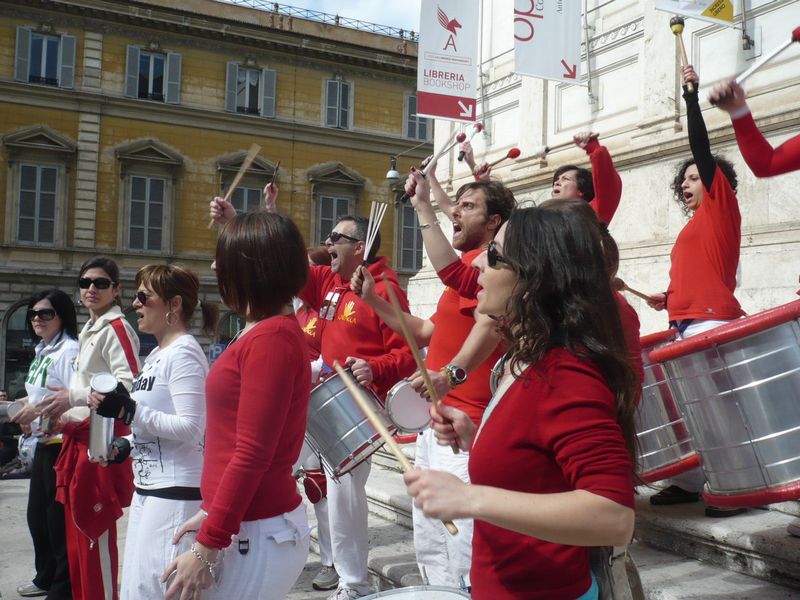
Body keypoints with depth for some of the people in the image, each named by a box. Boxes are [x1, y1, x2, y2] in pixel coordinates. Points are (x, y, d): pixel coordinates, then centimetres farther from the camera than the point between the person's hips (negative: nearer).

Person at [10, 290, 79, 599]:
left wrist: (38, 409, -24)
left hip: (63, 445, -10)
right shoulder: (43, 351, 14)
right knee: (37, 514, 19)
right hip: (44, 444, 10)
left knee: (59, 517, -1)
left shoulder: (69, 350, -15)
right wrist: (27, 405, 5)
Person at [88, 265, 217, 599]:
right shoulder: (157, 354, 14)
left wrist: (127, 410, -24)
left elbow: (190, 428, -23)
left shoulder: (184, 353, -15)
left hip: (176, 493, -10)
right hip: (148, 487, 10)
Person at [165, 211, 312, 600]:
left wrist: (207, 547, -19)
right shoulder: (268, 331, 11)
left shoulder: (271, 337, -18)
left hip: (256, 536, -9)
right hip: (245, 521, 9)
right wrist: (213, 513, 17)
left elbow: (252, 454, -22)